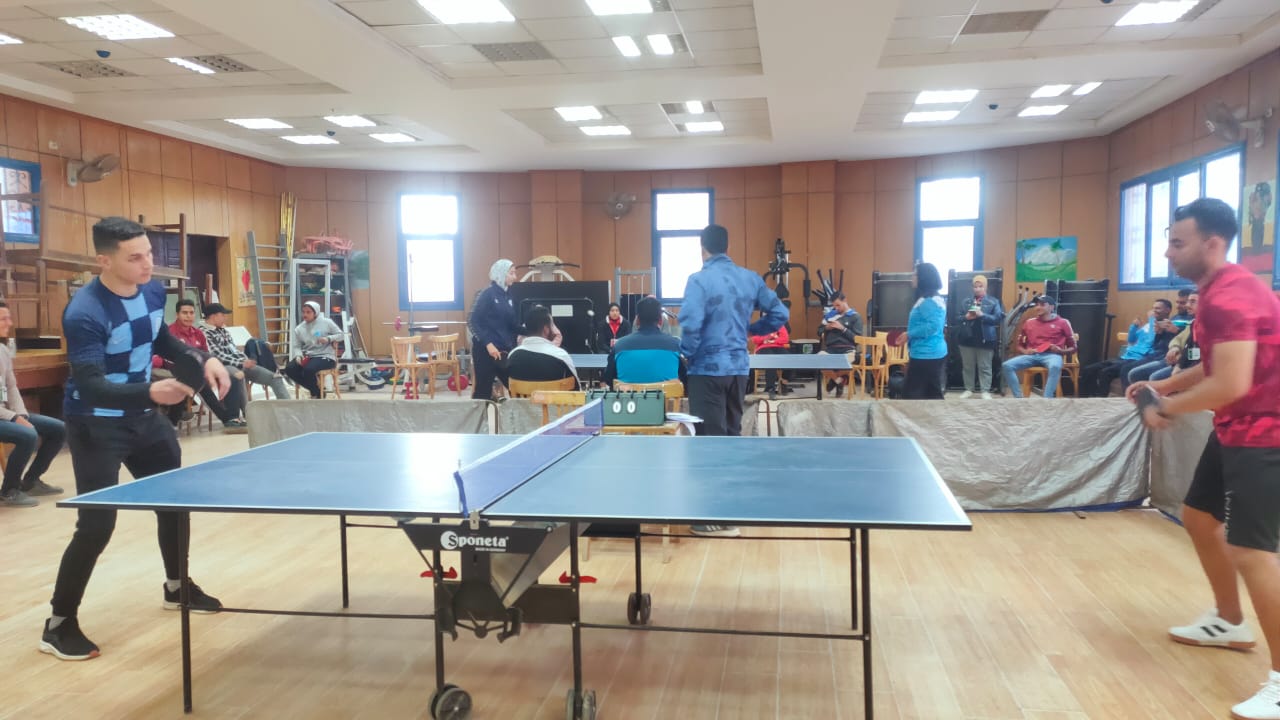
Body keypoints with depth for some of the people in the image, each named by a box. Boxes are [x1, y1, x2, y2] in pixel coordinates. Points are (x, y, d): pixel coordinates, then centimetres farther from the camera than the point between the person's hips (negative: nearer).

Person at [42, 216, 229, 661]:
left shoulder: (153, 291, -5)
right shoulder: (84, 313, -28)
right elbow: (90, 386, -33)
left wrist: (202, 361, -2)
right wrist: (150, 391, -48)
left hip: (143, 417, 8)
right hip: (96, 425, -8)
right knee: (97, 524, -9)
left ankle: (177, 587, 37)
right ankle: (59, 625, 10)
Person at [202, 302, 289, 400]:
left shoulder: (224, 331, 22)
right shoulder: (205, 334, -5)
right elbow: (219, 356, -15)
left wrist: (246, 362, 6)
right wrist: (241, 363, -19)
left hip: (241, 365, 8)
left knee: (275, 378, -4)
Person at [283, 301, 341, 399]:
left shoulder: (326, 322, -2)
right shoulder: (299, 329, 7)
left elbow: (340, 335, 2)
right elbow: (297, 347, 8)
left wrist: (328, 339, -16)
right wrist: (299, 356, -14)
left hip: (325, 356, -5)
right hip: (307, 357, 5)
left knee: (308, 370, -34)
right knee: (289, 369, -19)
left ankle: (317, 393, -2)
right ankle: (315, 389, -3)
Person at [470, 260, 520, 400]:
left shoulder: (508, 296, 12)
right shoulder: (487, 294, -8)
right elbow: (474, 322, -13)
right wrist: (488, 343, -21)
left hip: (504, 350, 6)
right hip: (486, 350, -6)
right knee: (483, 390, 0)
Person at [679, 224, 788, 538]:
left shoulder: (699, 280, -11)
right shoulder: (750, 278, 6)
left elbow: (691, 324, -21)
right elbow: (780, 314, 8)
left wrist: (687, 355, -4)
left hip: (708, 368, -6)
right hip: (739, 367, 6)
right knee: (732, 434, 18)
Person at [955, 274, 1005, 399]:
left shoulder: (993, 301, 2)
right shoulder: (966, 301, 11)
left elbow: (998, 318, -8)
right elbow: (957, 318, 7)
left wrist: (982, 315, -19)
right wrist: (966, 317, -14)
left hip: (985, 339, -3)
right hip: (967, 338, 3)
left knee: (985, 367, 1)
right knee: (967, 366, 9)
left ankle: (985, 391, 5)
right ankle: (969, 389, 17)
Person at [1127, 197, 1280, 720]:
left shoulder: (1230, 297, -23)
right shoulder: (1219, 292, 11)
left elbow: (1231, 384, -29)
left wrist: (1167, 409, -14)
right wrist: (1166, 385, 9)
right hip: (1236, 431, 11)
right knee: (1198, 517, 22)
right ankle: (1230, 623, 39)